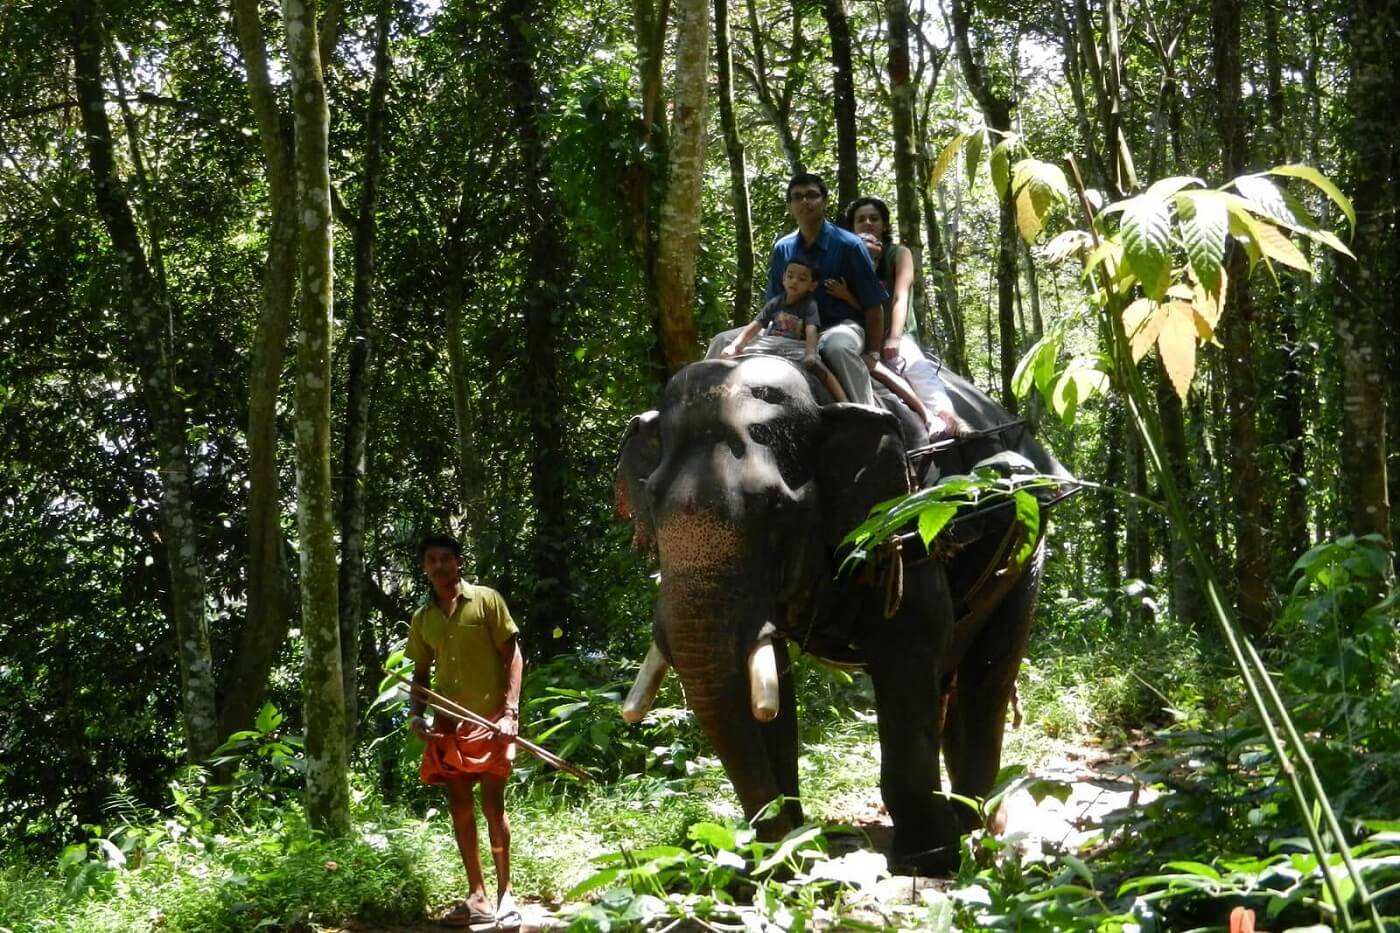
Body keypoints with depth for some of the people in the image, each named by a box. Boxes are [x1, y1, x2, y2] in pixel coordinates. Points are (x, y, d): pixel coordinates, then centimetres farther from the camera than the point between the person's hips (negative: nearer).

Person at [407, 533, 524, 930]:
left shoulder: (486, 600, -3)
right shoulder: (421, 620, 10)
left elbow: (513, 656, -5)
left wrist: (510, 712, -14)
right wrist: (417, 715, 0)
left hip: (489, 718, -5)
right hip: (448, 724, 5)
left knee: (492, 803, -7)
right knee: (459, 806, 6)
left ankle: (505, 894, 2)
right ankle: (478, 898, 12)